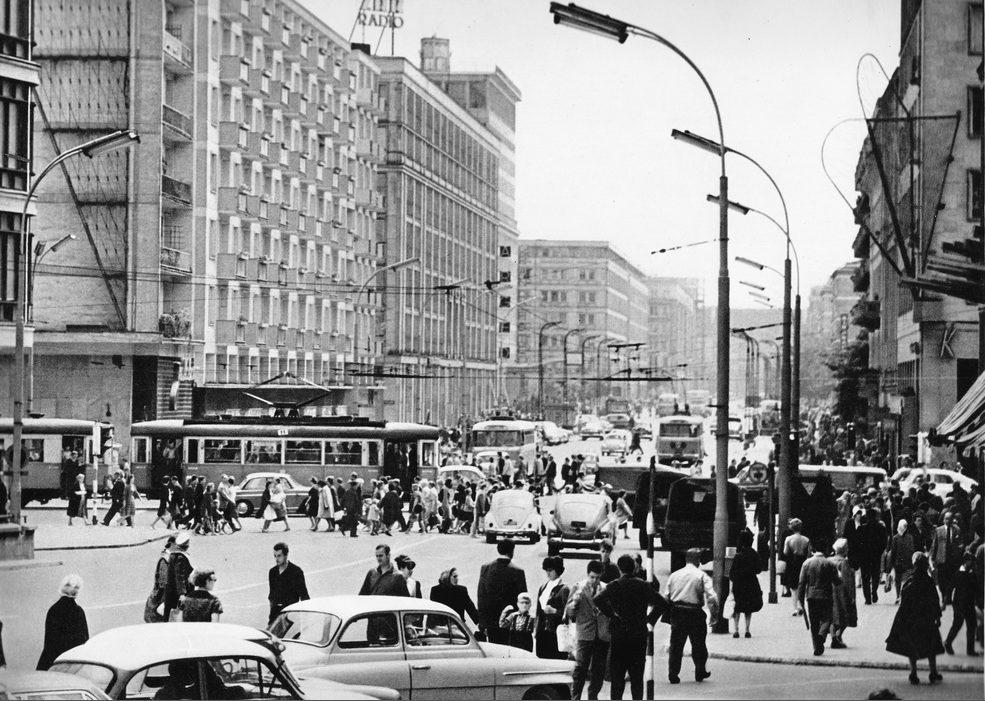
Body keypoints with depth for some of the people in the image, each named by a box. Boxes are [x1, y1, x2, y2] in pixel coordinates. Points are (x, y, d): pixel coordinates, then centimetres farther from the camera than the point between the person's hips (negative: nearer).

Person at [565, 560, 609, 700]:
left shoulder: (606, 589, 8)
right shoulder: (579, 588, 1)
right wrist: (574, 601, -21)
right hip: (585, 635, -3)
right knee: (580, 668, -8)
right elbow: (568, 612, -3)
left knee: (599, 669, 7)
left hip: (602, 635, 3)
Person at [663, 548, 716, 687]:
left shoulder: (674, 575, 6)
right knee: (698, 644, 14)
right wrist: (714, 613, -1)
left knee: (676, 644, 8)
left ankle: (673, 674, 4)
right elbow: (712, 597, -13)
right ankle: (700, 672, 24)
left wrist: (669, 613, 17)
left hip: (676, 613, 2)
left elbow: (667, 596, 7)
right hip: (695, 613, -2)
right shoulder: (702, 576, -5)